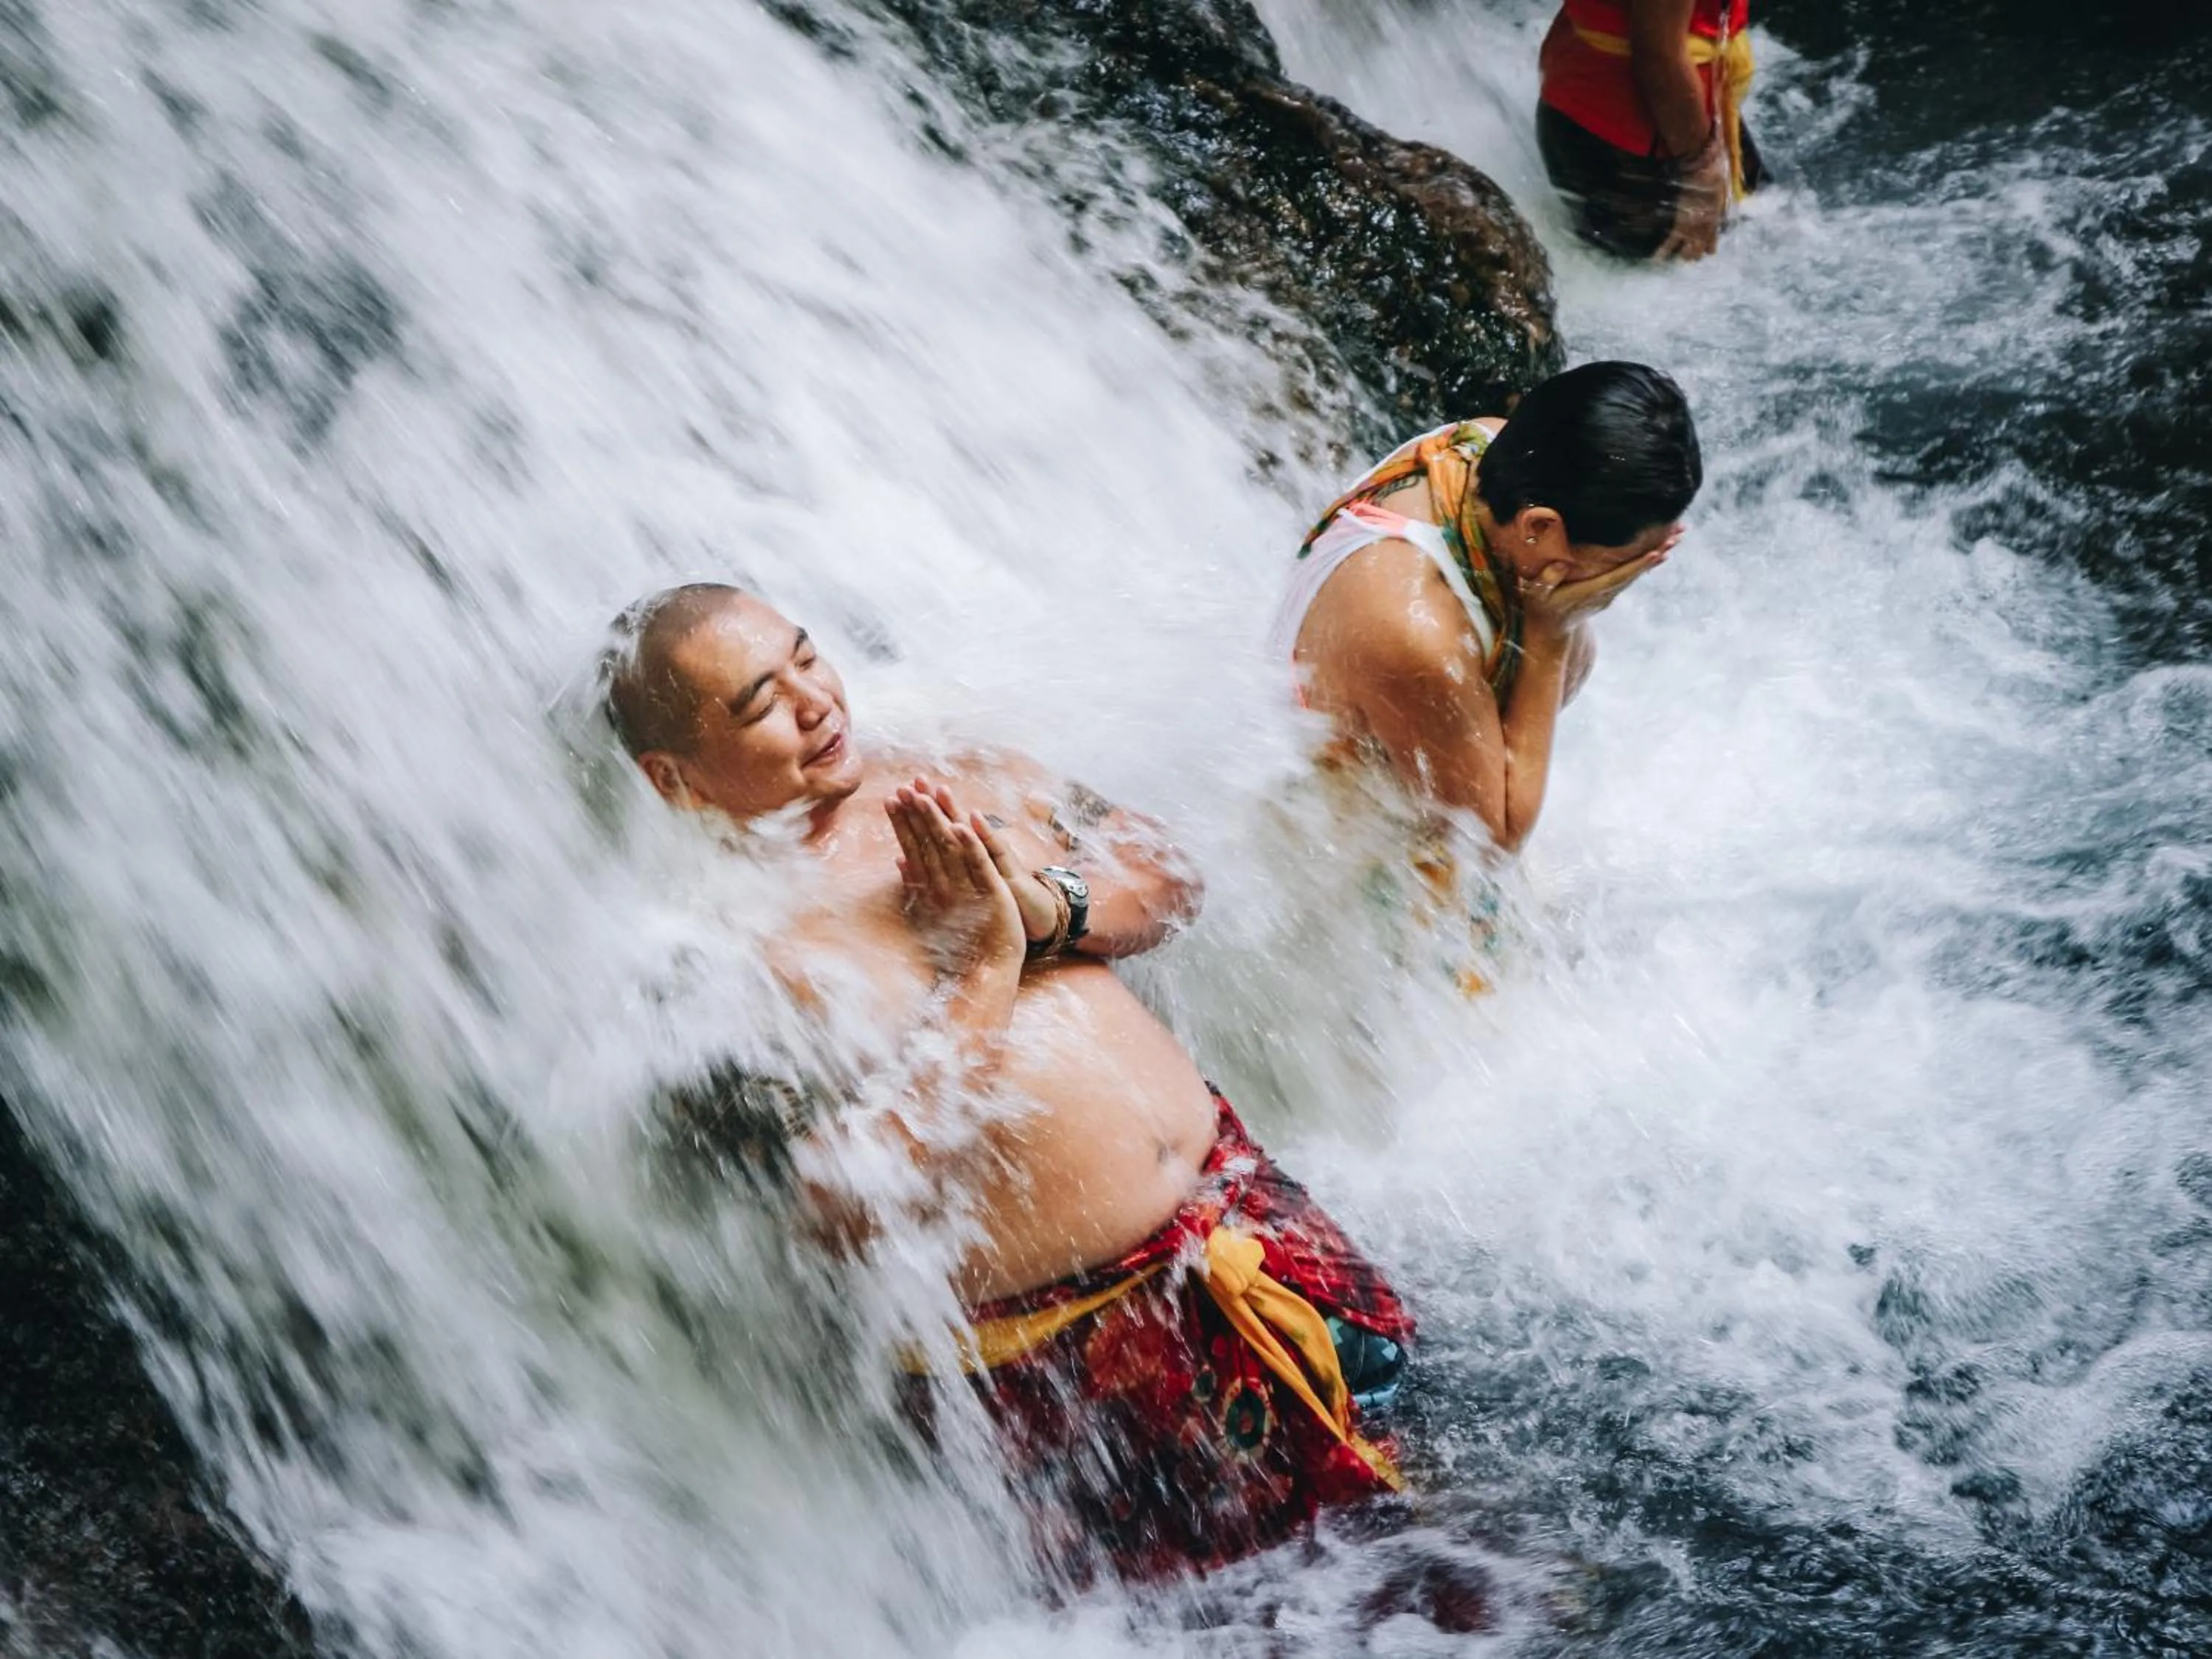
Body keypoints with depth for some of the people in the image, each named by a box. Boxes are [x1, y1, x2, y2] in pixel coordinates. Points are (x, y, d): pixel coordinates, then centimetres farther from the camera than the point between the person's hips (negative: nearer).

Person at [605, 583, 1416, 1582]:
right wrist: (987, 968, -23)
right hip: (1064, 1341, -6)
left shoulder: (942, 774, 2)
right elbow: (852, 1205, -26)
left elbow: (1167, 878, 5)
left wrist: (1048, 910, -17)